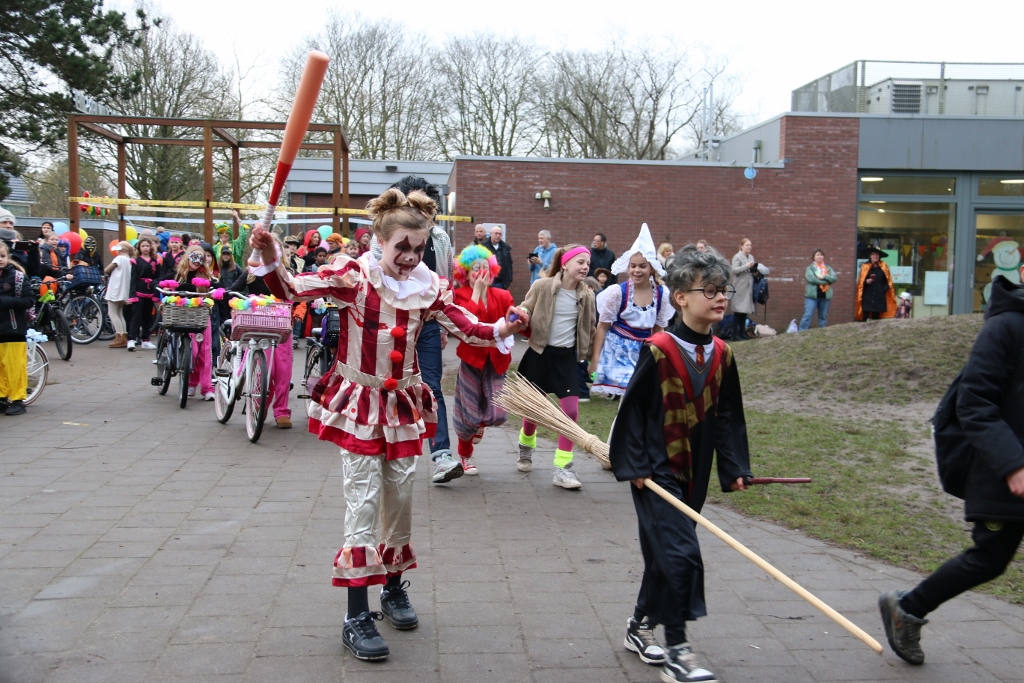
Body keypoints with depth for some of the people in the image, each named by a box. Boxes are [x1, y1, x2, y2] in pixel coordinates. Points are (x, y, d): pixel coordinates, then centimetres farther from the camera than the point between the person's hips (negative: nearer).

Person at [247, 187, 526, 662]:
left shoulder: (427, 287, 0)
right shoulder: (354, 276, -12)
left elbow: (465, 328, -4)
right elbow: (291, 290, -20)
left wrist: (501, 330, -22)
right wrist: (268, 258, -39)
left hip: (404, 404, 4)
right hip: (357, 401, -4)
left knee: (401, 497, 12)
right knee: (363, 501, -5)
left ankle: (394, 588, 33)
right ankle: (357, 617, 2)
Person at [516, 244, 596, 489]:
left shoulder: (587, 295, 0)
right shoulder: (542, 286, -10)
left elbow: (589, 328, 13)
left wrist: (587, 353, 13)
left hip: (567, 356, 2)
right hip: (541, 353, -2)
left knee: (571, 410, -8)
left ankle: (562, 468, 1)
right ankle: (526, 448, 40)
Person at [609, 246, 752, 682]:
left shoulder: (722, 354, 3)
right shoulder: (658, 350, -15)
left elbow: (728, 416, 10)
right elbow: (633, 409, -11)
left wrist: (734, 467, 7)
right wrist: (634, 464, -12)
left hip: (693, 473, 6)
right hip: (656, 472, -6)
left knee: (663, 554, 16)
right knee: (681, 554, -11)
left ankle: (641, 625, 35)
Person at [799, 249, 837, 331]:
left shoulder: (828, 268, 14)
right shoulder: (810, 268, 1)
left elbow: (834, 278, 1)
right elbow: (811, 278, -16)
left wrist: (824, 277, -16)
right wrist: (827, 281, -10)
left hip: (825, 296, 5)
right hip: (812, 295, -4)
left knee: (823, 316, 12)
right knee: (807, 315, -11)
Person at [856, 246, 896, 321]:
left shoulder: (883, 267, 7)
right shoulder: (865, 266, 1)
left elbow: (888, 281, 12)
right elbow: (860, 282, 2)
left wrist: (884, 289, -4)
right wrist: (866, 282, -17)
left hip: (879, 297, 2)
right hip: (867, 297, -2)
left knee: (876, 318, 5)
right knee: (864, 317, -9)